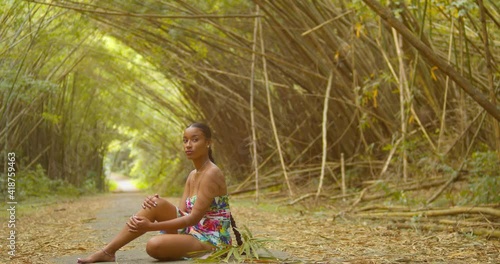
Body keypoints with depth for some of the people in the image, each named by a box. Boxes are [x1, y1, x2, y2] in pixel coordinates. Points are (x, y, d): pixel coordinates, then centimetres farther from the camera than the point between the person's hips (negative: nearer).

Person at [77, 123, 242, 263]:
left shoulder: (211, 174, -17)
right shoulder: (193, 175, 11)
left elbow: (194, 218, -23)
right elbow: (183, 213, 4)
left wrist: (151, 226, -24)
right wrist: (152, 205, -14)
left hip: (211, 241, -9)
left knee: (154, 246, -32)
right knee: (156, 204, -11)